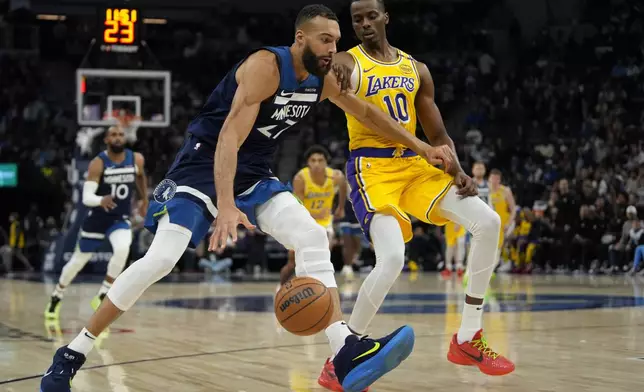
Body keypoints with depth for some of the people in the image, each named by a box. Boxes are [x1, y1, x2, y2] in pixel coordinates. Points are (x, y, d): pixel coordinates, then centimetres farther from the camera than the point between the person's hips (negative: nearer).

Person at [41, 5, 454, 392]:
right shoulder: (266, 65, -23)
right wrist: (225, 206, -44)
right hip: (204, 164, -7)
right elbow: (229, 136, -32)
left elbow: (366, 112, 20)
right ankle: (71, 355, -9)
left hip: (254, 172, 7)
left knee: (312, 237, -12)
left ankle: (346, 353, -19)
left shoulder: (324, 79, 1)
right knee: (161, 258, -18)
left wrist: (421, 147, 21)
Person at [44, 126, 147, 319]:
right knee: (78, 261, 11)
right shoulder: (98, 163, -19)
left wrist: (144, 201, 23)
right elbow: (86, 197, -26)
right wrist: (101, 200, -47)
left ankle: (102, 296, -13)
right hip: (97, 218, -2)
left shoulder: (136, 159, -8)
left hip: (121, 219, 2)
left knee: (122, 250, -29)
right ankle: (56, 298, 36)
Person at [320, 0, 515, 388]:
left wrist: (458, 172, -3)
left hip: (414, 164, 6)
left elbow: (438, 134, 15)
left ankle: (467, 340, 3)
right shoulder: (347, 63, -2)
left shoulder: (416, 69, 13)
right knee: (392, 259, -27)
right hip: (372, 168, -6)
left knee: (488, 222, -8)